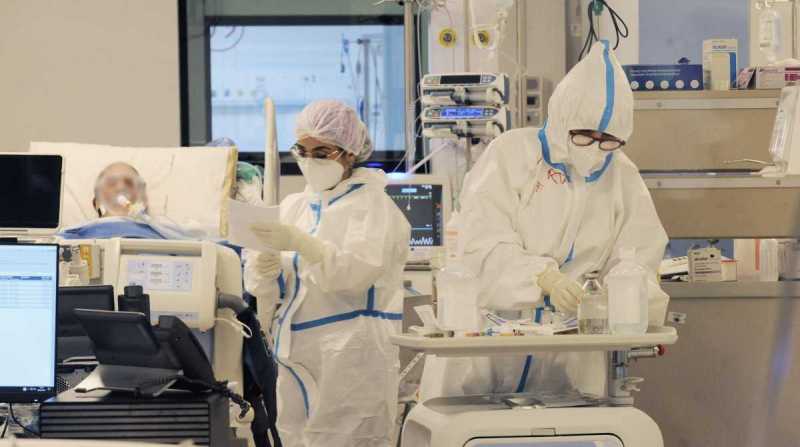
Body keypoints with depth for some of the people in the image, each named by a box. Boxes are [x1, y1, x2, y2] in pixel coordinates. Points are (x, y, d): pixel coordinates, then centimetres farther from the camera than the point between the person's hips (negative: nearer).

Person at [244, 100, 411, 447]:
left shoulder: (371, 204, -2)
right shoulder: (294, 206, 16)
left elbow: (358, 271, -19)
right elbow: (259, 286, 11)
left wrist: (300, 243, -31)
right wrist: (264, 269, -13)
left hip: (350, 358, -6)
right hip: (297, 354, 6)